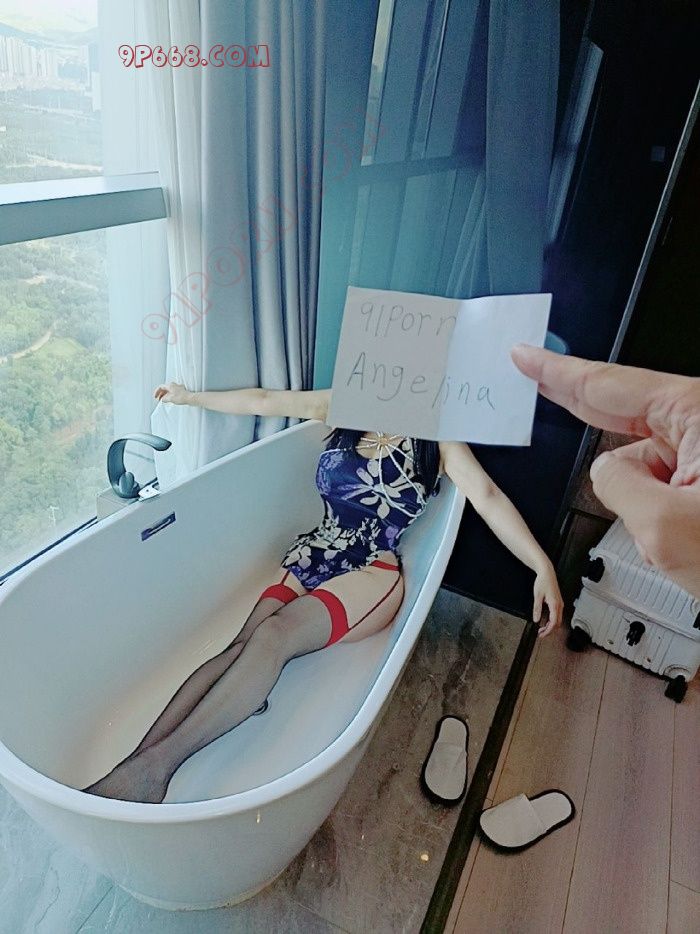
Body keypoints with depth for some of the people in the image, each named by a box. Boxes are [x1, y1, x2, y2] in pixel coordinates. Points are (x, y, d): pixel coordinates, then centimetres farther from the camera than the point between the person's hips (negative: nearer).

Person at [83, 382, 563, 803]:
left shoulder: (435, 436, 1)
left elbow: (488, 496, -11)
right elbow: (265, 401, 16)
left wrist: (542, 566, -24)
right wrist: (192, 397, 24)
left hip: (372, 573, -4)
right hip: (312, 556, 4)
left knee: (276, 634, -31)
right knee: (246, 643, -24)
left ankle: (158, 760, -37)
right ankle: (142, 759, -33)